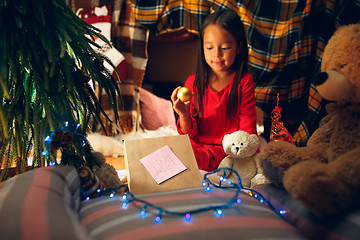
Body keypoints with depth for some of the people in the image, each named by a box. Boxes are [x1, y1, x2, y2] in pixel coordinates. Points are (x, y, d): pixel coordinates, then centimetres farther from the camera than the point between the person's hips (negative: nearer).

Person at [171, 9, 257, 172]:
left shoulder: (244, 81, -2)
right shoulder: (193, 83, 3)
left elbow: (247, 128, -1)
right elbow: (189, 132, 5)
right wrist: (184, 115, -17)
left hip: (229, 149, -2)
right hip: (197, 144, 3)